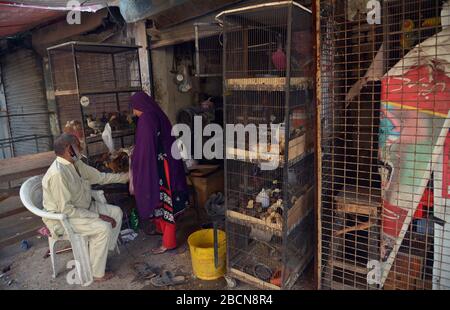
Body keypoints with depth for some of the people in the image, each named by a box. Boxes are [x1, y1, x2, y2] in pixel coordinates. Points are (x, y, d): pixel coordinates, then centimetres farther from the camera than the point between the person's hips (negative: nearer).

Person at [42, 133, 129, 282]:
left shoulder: (76, 163, -2)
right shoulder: (57, 174, -30)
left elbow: (100, 176, 9)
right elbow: (66, 209, -29)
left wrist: (125, 176, 6)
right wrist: (97, 216, -25)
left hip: (84, 207, 9)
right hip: (63, 218, -9)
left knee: (116, 212, 2)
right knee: (103, 228, -25)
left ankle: (102, 252, 13)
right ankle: (96, 273, -7)